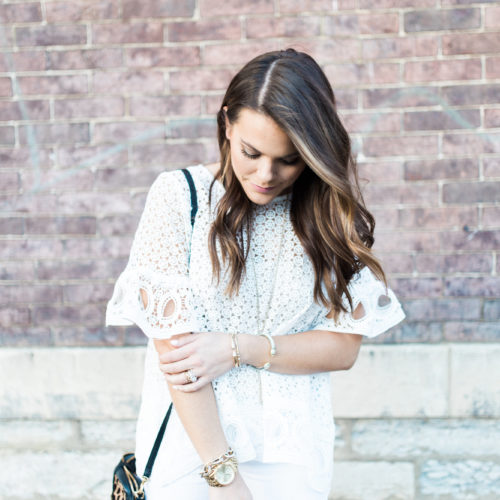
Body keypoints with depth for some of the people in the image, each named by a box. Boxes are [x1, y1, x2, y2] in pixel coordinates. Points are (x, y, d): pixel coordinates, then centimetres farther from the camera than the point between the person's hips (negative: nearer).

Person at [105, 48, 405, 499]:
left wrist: (237, 349, -14)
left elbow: (344, 346, -2)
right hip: (191, 433, -1)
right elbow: (171, 339, -13)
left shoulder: (330, 214, -1)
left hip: (292, 446, 2)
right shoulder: (180, 196, -8)